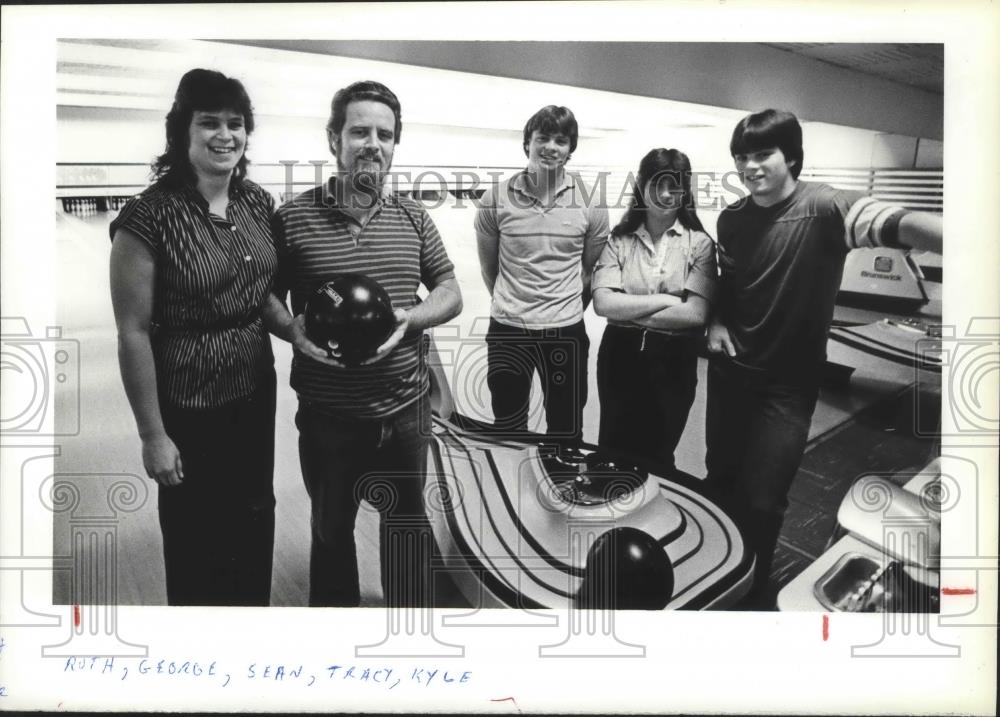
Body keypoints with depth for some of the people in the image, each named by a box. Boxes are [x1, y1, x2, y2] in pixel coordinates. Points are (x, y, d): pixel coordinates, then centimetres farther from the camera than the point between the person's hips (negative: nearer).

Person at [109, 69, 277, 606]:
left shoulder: (258, 203, 0)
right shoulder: (149, 217, -18)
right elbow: (133, 333, -16)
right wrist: (153, 435, -14)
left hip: (256, 395, 6)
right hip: (188, 406, -6)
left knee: (255, 521, 23)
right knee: (195, 536, 14)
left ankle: (255, 602, 48)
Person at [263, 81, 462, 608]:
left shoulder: (412, 217, 3)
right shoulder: (292, 218, -6)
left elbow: (450, 292, 6)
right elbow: (264, 294, 1)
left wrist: (409, 318, -13)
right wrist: (292, 328, -20)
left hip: (405, 409, 2)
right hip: (326, 415, -1)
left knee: (406, 523, 17)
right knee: (331, 528, 19)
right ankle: (335, 604, 43)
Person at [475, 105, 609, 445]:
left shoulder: (590, 202, -4)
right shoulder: (496, 199, -5)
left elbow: (592, 267, 8)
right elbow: (489, 267, 7)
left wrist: (569, 308, 12)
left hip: (567, 331, 0)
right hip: (507, 330, 0)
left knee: (566, 431, 13)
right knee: (507, 429, 15)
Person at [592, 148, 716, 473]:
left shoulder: (699, 243, -4)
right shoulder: (619, 240, 0)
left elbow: (695, 313, -15)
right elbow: (603, 303, -12)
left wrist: (628, 312, -13)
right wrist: (664, 300, -16)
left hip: (673, 363, -1)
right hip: (620, 358, 2)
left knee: (657, 458, 17)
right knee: (613, 454, 17)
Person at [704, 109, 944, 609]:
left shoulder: (824, 208, -17)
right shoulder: (731, 219, 0)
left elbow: (893, 224, -36)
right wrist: (717, 321, -2)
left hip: (786, 383, -4)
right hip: (729, 371, 5)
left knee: (761, 499, -1)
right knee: (719, 477, 17)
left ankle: (755, 589, 28)